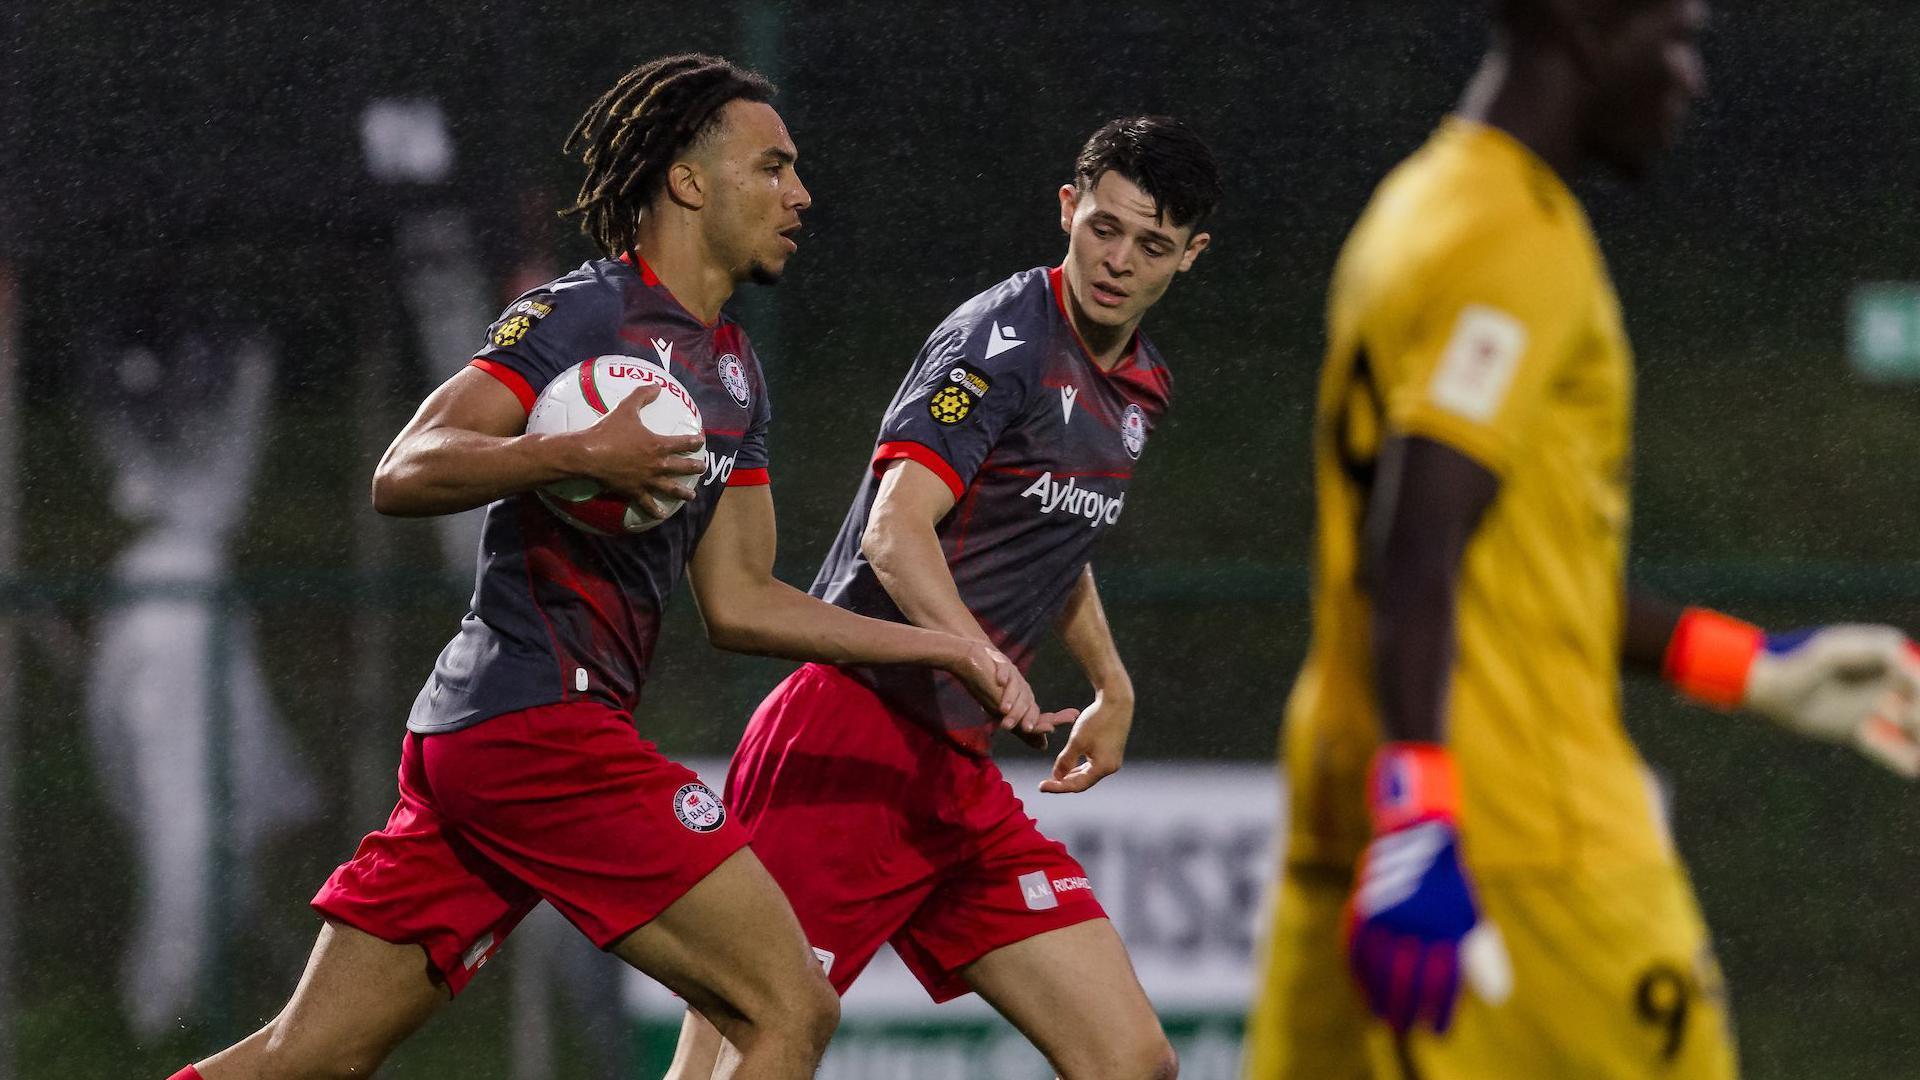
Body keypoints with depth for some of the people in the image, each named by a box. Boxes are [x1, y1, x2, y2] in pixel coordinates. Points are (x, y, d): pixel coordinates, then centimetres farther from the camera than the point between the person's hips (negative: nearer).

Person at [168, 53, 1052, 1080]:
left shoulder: (731, 369, 21)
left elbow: (736, 600, 22)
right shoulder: (586, 313, -7)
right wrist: (578, 454, -29)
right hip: (540, 721, -10)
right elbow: (401, 475, -15)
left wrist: (946, 649, 17)